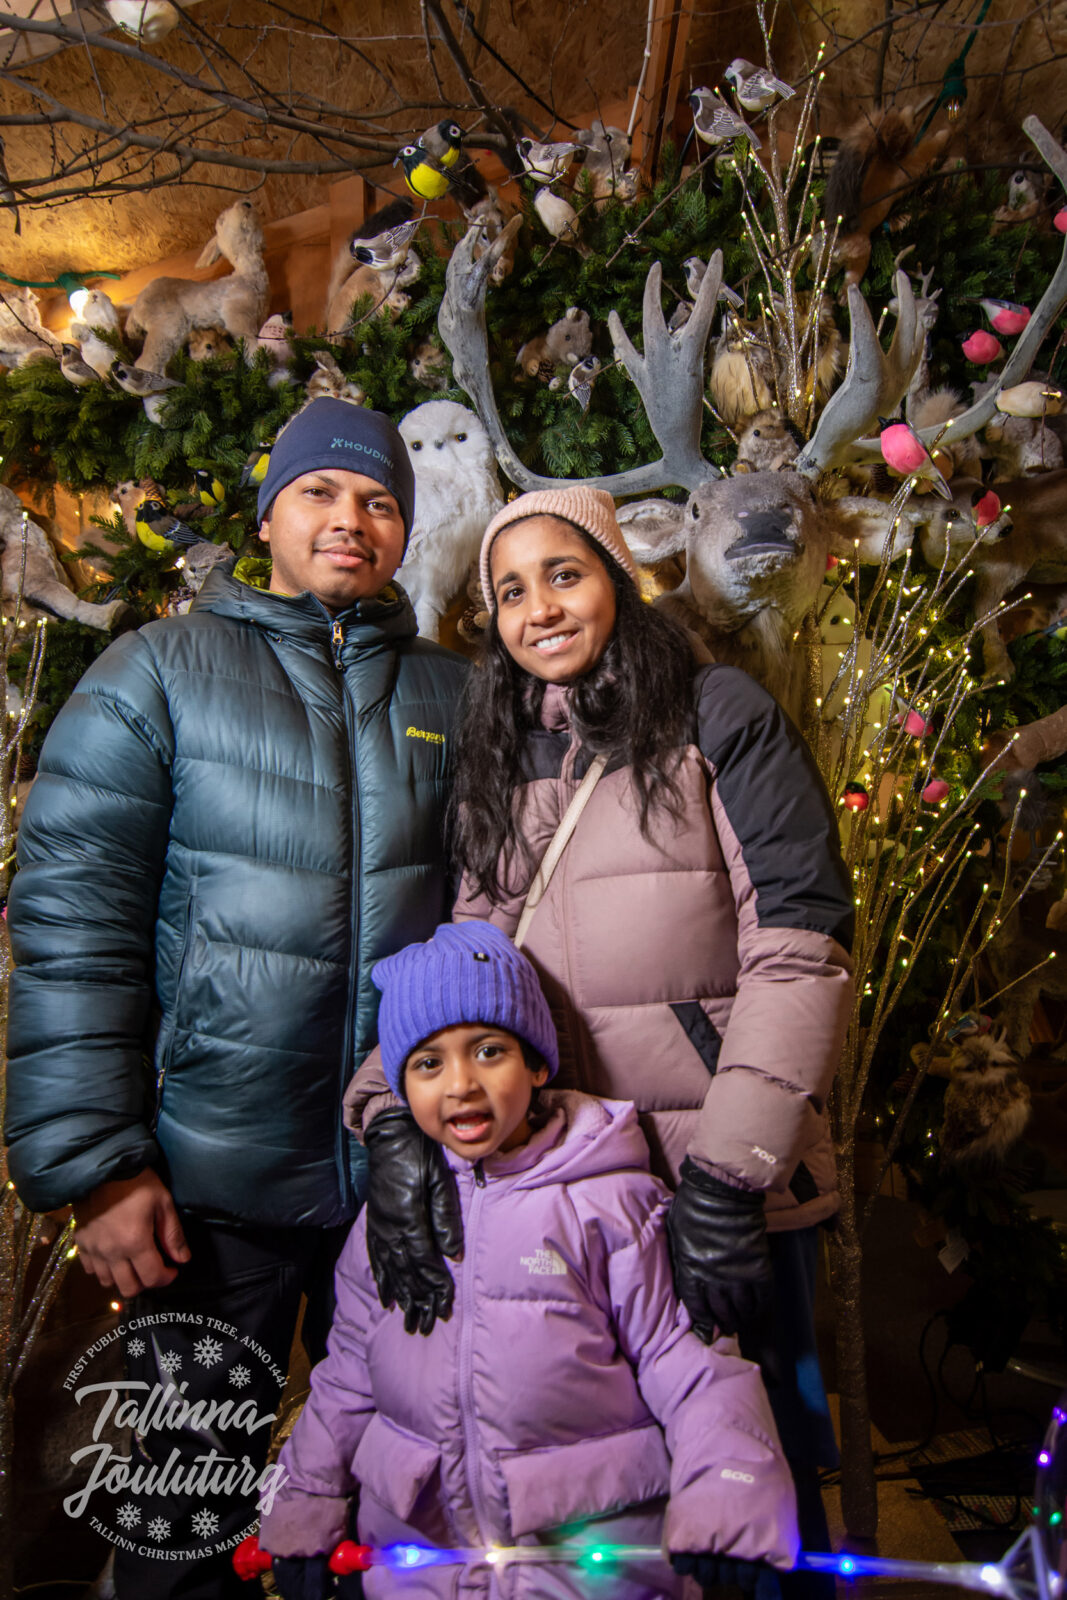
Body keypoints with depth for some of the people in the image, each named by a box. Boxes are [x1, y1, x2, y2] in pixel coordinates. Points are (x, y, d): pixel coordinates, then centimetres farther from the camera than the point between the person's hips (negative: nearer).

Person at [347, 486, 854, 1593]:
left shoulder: (717, 714, -4)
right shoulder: (496, 761, 10)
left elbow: (800, 942, -11)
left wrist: (732, 1168, -19)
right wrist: (393, 1116, -12)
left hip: (723, 1169, -3)